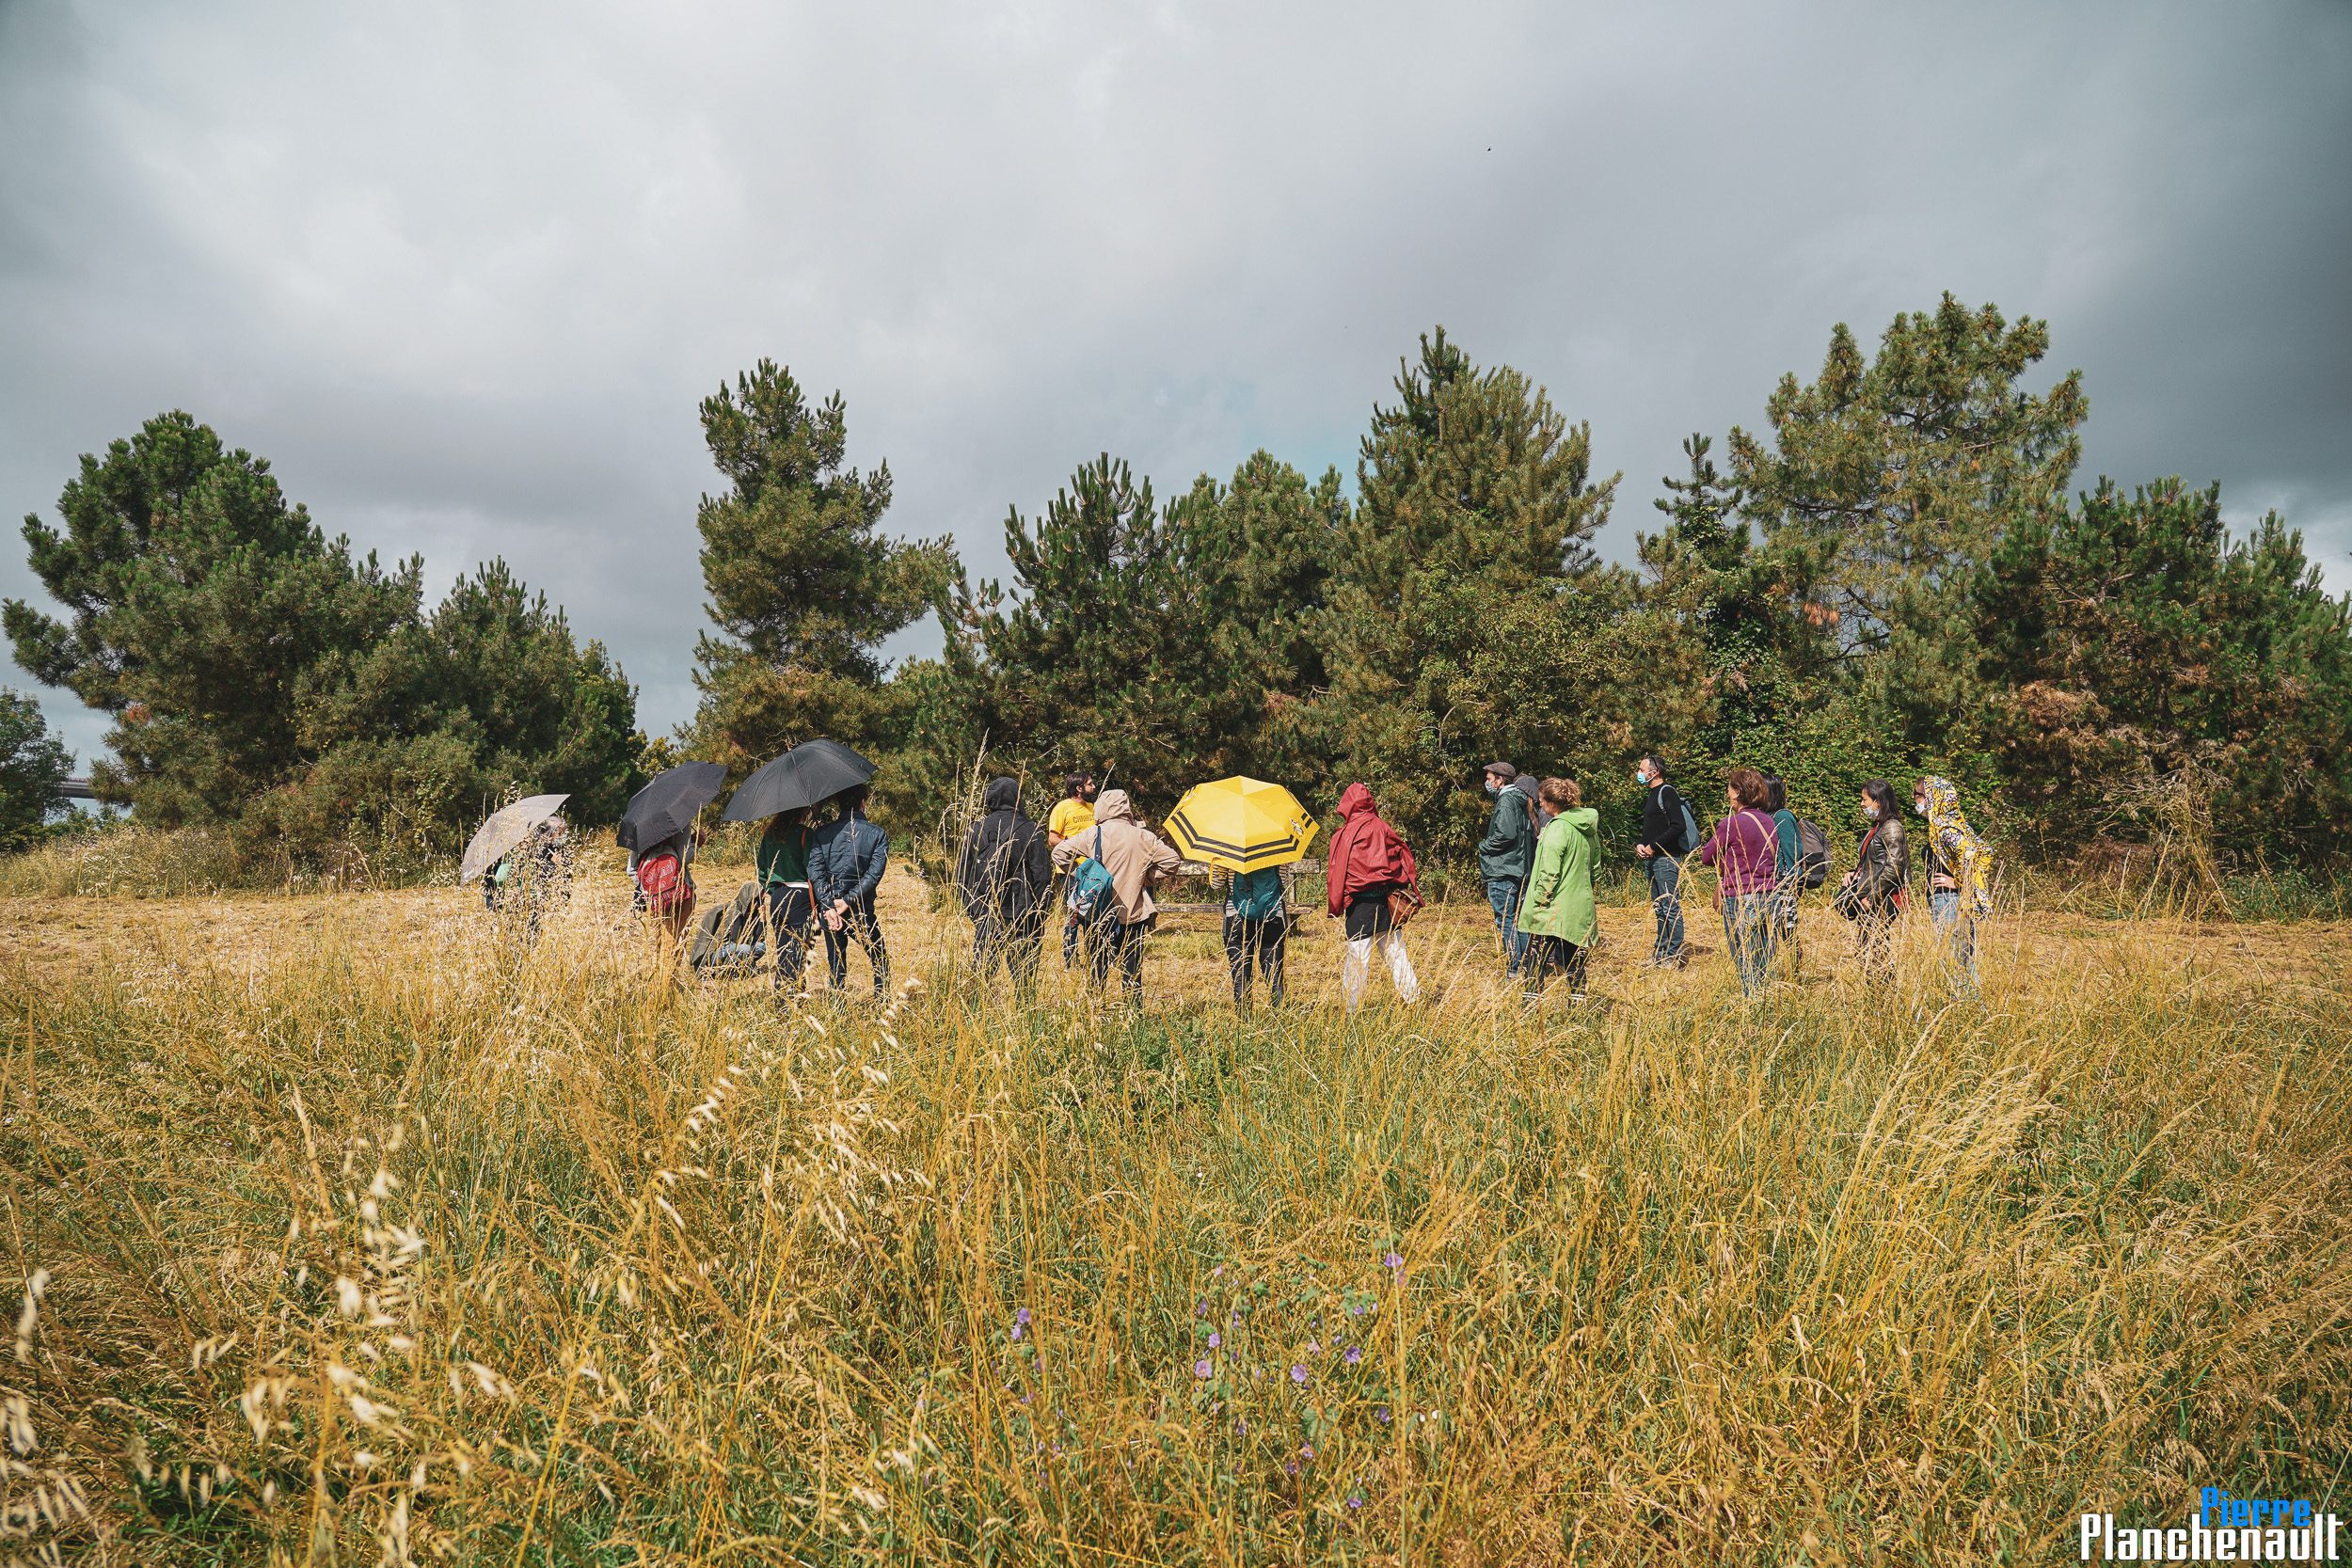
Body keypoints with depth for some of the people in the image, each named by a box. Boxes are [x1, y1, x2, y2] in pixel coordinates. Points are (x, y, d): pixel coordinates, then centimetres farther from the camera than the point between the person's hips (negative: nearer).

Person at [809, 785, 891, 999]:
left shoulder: (823, 833, 2)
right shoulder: (877, 834, -3)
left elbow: (815, 871, -9)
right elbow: (874, 874, -13)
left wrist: (829, 906, -15)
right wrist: (848, 900, -14)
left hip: (829, 913, 2)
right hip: (861, 913, -2)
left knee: (836, 966, 13)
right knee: (880, 961, 15)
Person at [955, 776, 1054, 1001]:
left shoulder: (977, 830, 4)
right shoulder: (1030, 831, -5)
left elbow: (962, 872, 8)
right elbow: (1043, 875, -6)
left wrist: (971, 908, 15)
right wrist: (1040, 912, 1)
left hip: (984, 915, 3)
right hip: (1021, 916, -2)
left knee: (982, 968, 12)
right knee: (1023, 971, 3)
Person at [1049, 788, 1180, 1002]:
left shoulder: (1093, 834, -3)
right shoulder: (1143, 837, 1)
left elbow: (1060, 852, -5)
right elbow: (1172, 860, 2)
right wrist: (1148, 879, 10)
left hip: (1098, 912, -1)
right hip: (1134, 913, 1)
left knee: (1097, 963, 9)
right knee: (1131, 967, 8)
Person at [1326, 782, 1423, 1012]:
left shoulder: (1343, 835, -6)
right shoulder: (1383, 828, 3)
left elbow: (1336, 873, -3)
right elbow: (1404, 858, 7)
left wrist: (1336, 907, 5)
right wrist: (1411, 890, 16)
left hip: (1360, 903, -4)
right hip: (1387, 900, 4)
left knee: (1357, 958, -1)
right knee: (1396, 952, 13)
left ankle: (1351, 1008, 3)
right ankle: (1413, 999, 15)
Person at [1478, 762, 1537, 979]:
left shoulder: (1506, 801, -12)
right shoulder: (1519, 802, 17)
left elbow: (1505, 834, -24)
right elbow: (1530, 836, 19)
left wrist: (1483, 846, -8)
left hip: (1503, 871, -10)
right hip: (1520, 871, 10)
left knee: (1505, 921, -7)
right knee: (1517, 919, 13)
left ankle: (1514, 971, -7)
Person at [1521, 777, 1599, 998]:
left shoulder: (1558, 828, -15)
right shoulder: (1589, 826, 9)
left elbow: (1550, 872, -18)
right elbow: (1595, 865, 18)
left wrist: (1540, 899, -11)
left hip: (1555, 908, -8)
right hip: (1580, 905, 8)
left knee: (1539, 959, -1)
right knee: (1574, 960, 14)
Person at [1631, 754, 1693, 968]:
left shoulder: (1667, 792, -10)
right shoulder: (1650, 796, 20)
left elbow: (1679, 826, -19)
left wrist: (1653, 846, -17)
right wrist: (1640, 845, 8)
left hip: (1666, 859, -10)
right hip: (1651, 860, 10)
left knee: (1671, 907, -8)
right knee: (1659, 909, 13)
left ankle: (1677, 956, -5)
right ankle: (1661, 953, 18)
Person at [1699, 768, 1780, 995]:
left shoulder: (1731, 824, -14)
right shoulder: (1768, 822, 7)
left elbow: (1706, 858, -5)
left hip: (1740, 900, -7)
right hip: (1768, 897, 7)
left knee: (1745, 962, 0)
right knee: (1765, 963, 13)